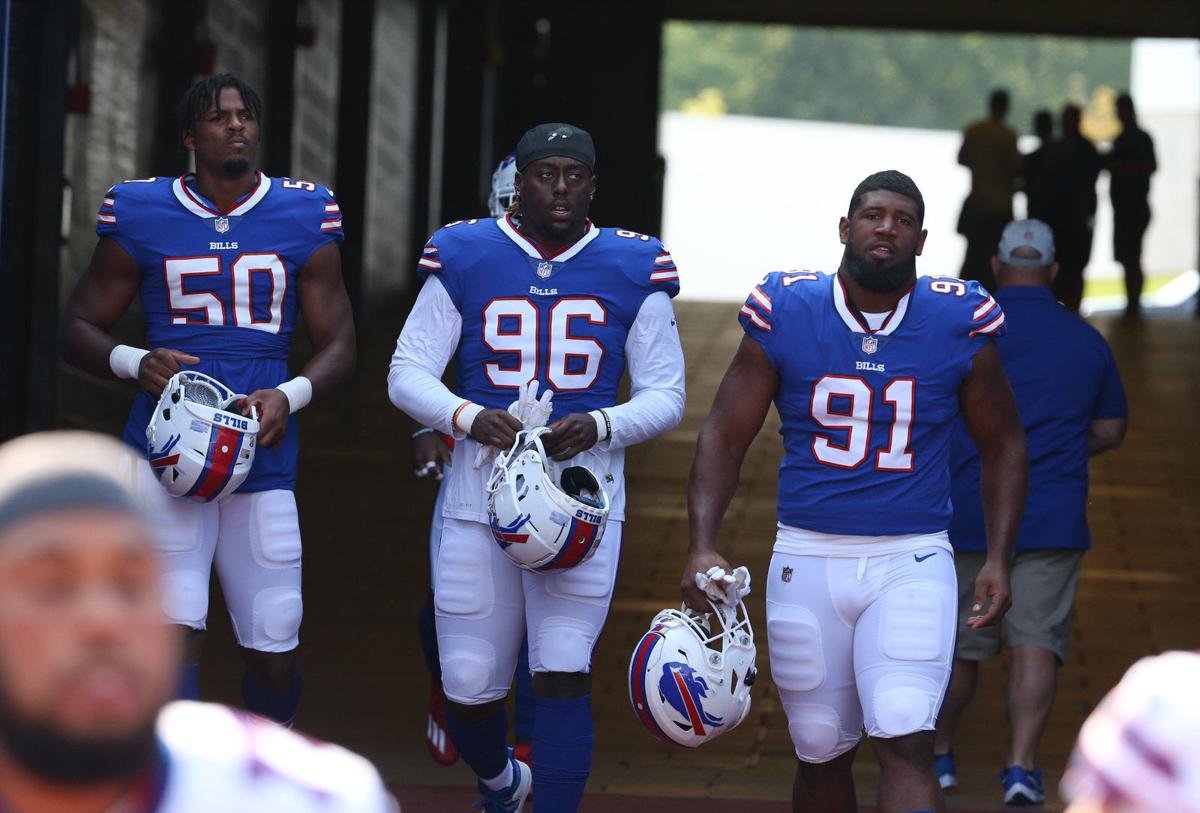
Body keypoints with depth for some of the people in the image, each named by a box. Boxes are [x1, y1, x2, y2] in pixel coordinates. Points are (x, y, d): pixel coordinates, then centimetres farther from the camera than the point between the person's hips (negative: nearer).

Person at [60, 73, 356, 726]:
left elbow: (339, 345, 9)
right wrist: (136, 364, -11)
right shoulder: (140, 218, 3)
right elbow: (77, 328, 10)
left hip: (263, 454, 2)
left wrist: (289, 396, -12)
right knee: (174, 632, -15)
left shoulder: (304, 219, 7)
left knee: (275, 649, 4)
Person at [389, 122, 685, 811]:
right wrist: (469, 418, -17)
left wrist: (600, 426, -15)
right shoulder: (464, 258, 3)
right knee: (469, 688, 7)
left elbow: (665, 395, 6)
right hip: (482, 489, 1)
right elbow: (407, 373, 3)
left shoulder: (634, 270, 3)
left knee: (563, 672, -14)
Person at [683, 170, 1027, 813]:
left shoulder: (960, 326, -1)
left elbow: (1003, 446, 11)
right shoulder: (785, 316, -2)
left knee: (906, 746, -18)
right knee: (821, 753, 9)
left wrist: (998, 558, 2)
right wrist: (702, 546, -10)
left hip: (912, 563, -1)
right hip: (807, 560, 2)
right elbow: (724, 436, 2)